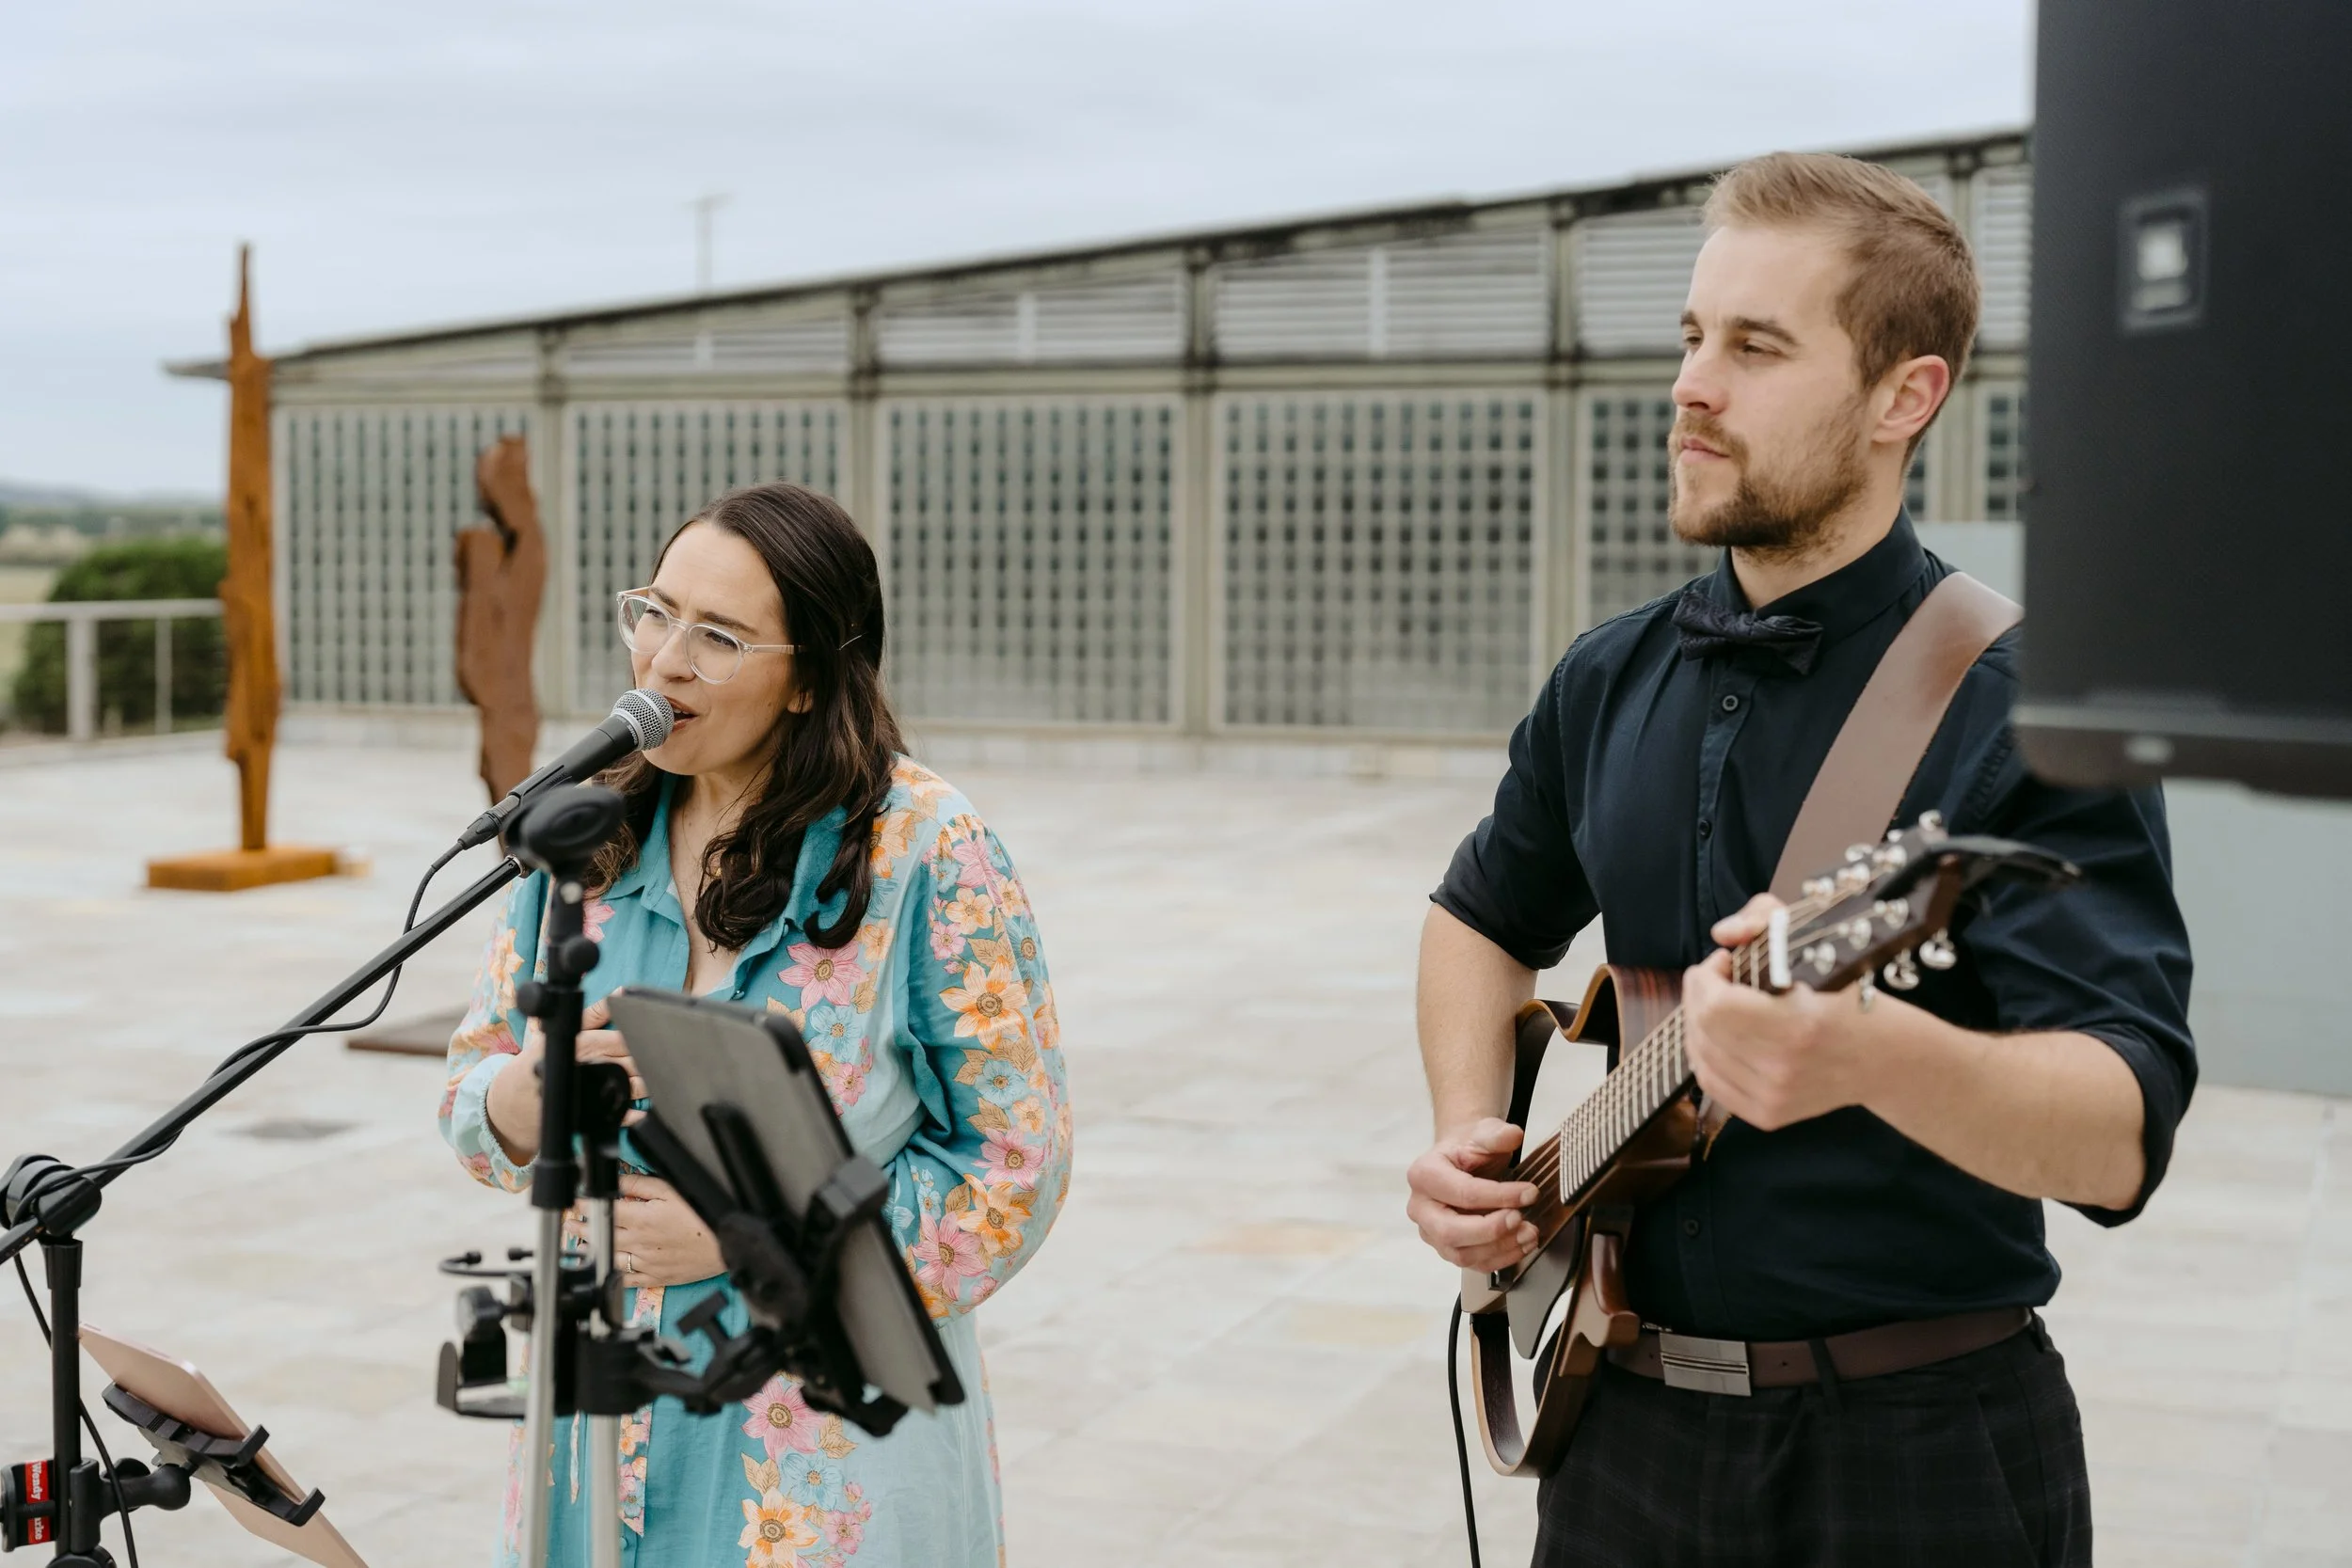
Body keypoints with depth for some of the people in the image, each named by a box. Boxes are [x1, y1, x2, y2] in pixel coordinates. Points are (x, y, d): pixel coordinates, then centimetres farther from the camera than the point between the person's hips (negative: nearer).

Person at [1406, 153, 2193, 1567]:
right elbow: (1487, 919, 20)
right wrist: (1470, 1134, 2)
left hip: (1922, 1448, -5)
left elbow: (2121, 1139, -24)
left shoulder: (2028, 707, -15)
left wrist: (1872, 1053, -43)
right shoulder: (1610, 681, 3)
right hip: (1621, 1419, 5)